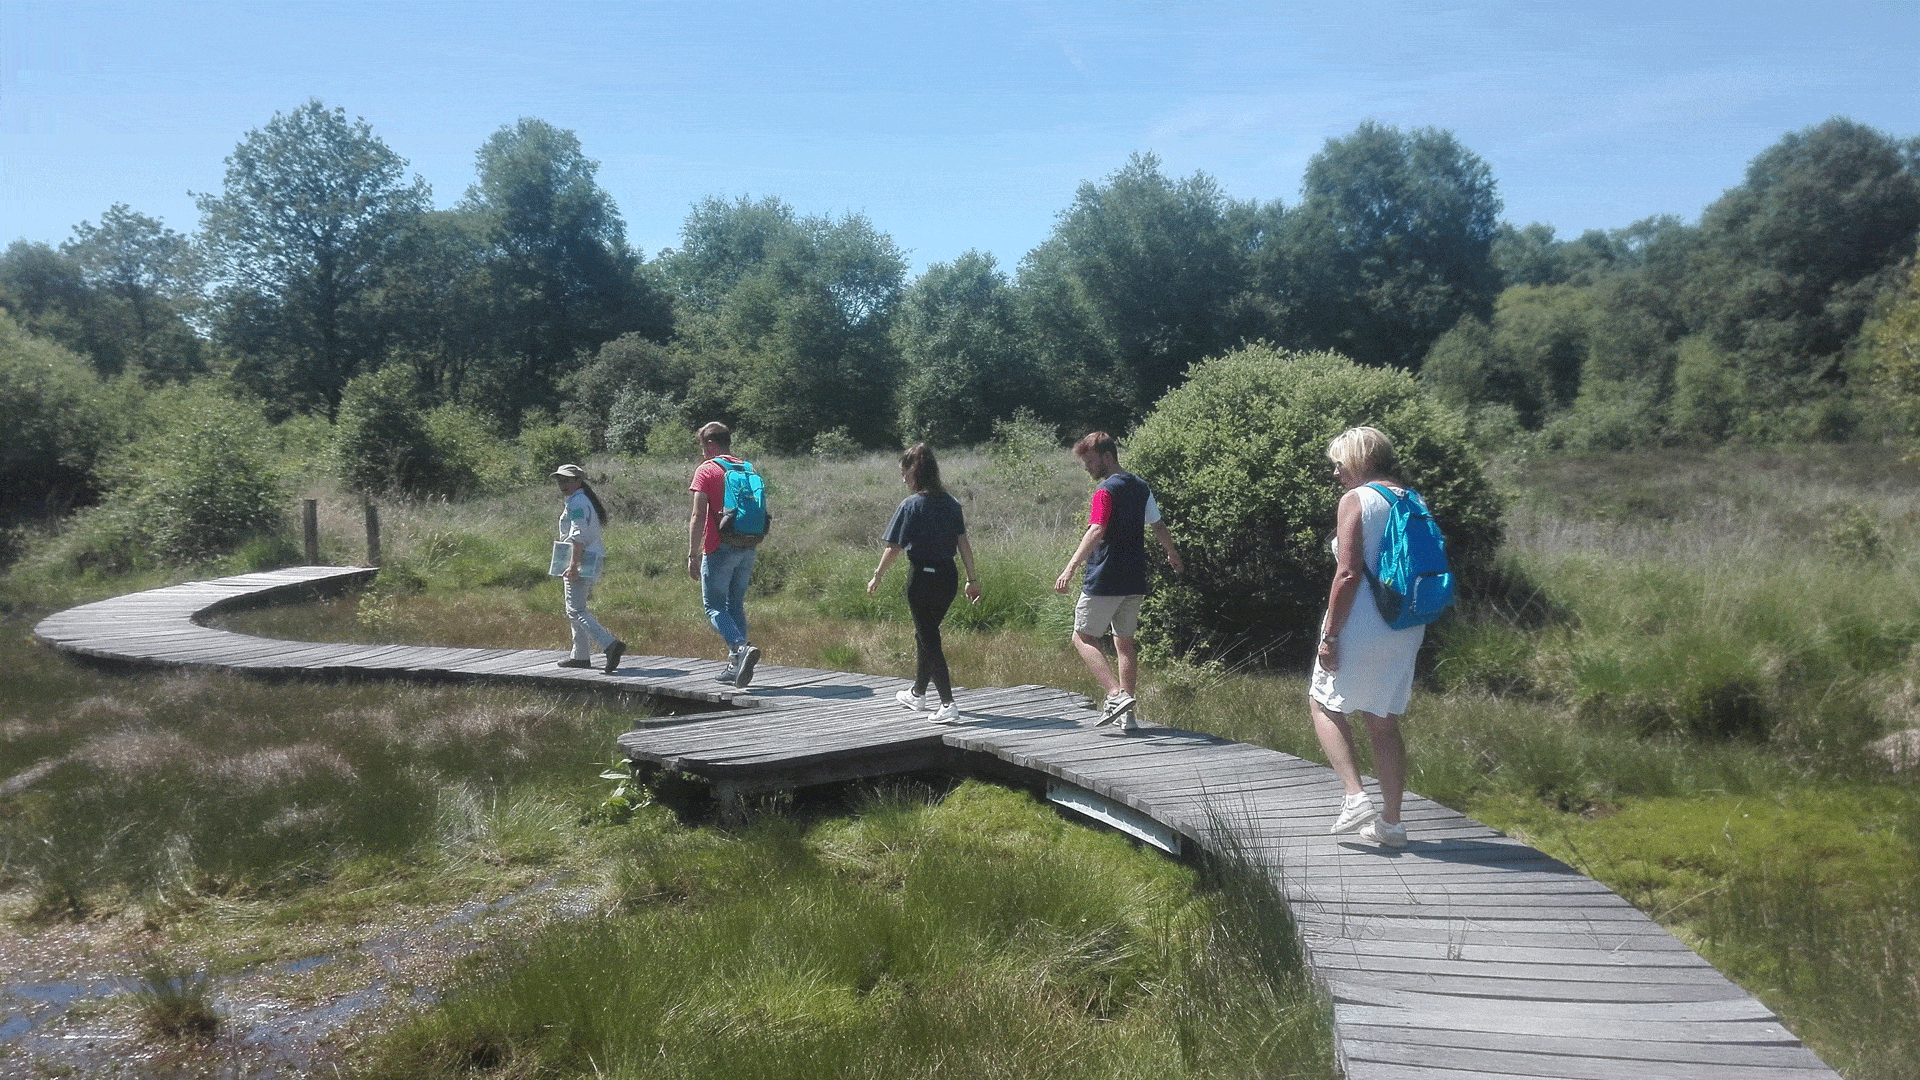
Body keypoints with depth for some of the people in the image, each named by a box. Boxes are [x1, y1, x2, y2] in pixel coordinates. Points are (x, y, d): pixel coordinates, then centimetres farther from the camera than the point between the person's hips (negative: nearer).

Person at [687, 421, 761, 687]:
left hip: (719, 550, -6)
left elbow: (698, 517, -12)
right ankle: (735, 665, 12)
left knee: (715, 607, 1)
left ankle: (742, 647, -21)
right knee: (736, 606, 13)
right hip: (747, 550, 6)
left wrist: (693, 555, -10)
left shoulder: (706, 471, -5)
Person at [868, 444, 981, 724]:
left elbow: (894, 548, -12)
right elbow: (963, 543, 5)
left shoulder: (911, 505, -13)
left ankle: (948, 705, -6)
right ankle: (917, 694, 37)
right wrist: (973, 579, 11)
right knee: (925, 633, 22)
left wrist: (877, 577, 0)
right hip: (948, 576, 7)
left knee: (929, 639, 1)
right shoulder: (951, 503, 4)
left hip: (922, 578, -6)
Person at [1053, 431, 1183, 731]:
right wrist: (1174, 557, 38)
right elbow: (1159, 527, 22)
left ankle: (1117, 695, -16)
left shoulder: (1106, 490, -12)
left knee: (1083, 638, 1)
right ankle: (1127, 713, 13)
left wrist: (1071, 567, -34)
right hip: (1135, 582, 8)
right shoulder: (1140, 487, 12)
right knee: (1125, 641, 13)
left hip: (1105, 580, -8)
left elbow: (1096, 531, -26)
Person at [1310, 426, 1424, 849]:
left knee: (1325, 704, 12)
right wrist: (1409, 627, 20)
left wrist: (1329, 635, -14)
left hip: (1361, 628, -7)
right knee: (1384, 722, 14)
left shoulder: (1355, 500, -11)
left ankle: (1356, 797, 0)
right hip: (1406, 631, 7)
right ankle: (1390, 822, 18)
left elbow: (1349, 574, -18)